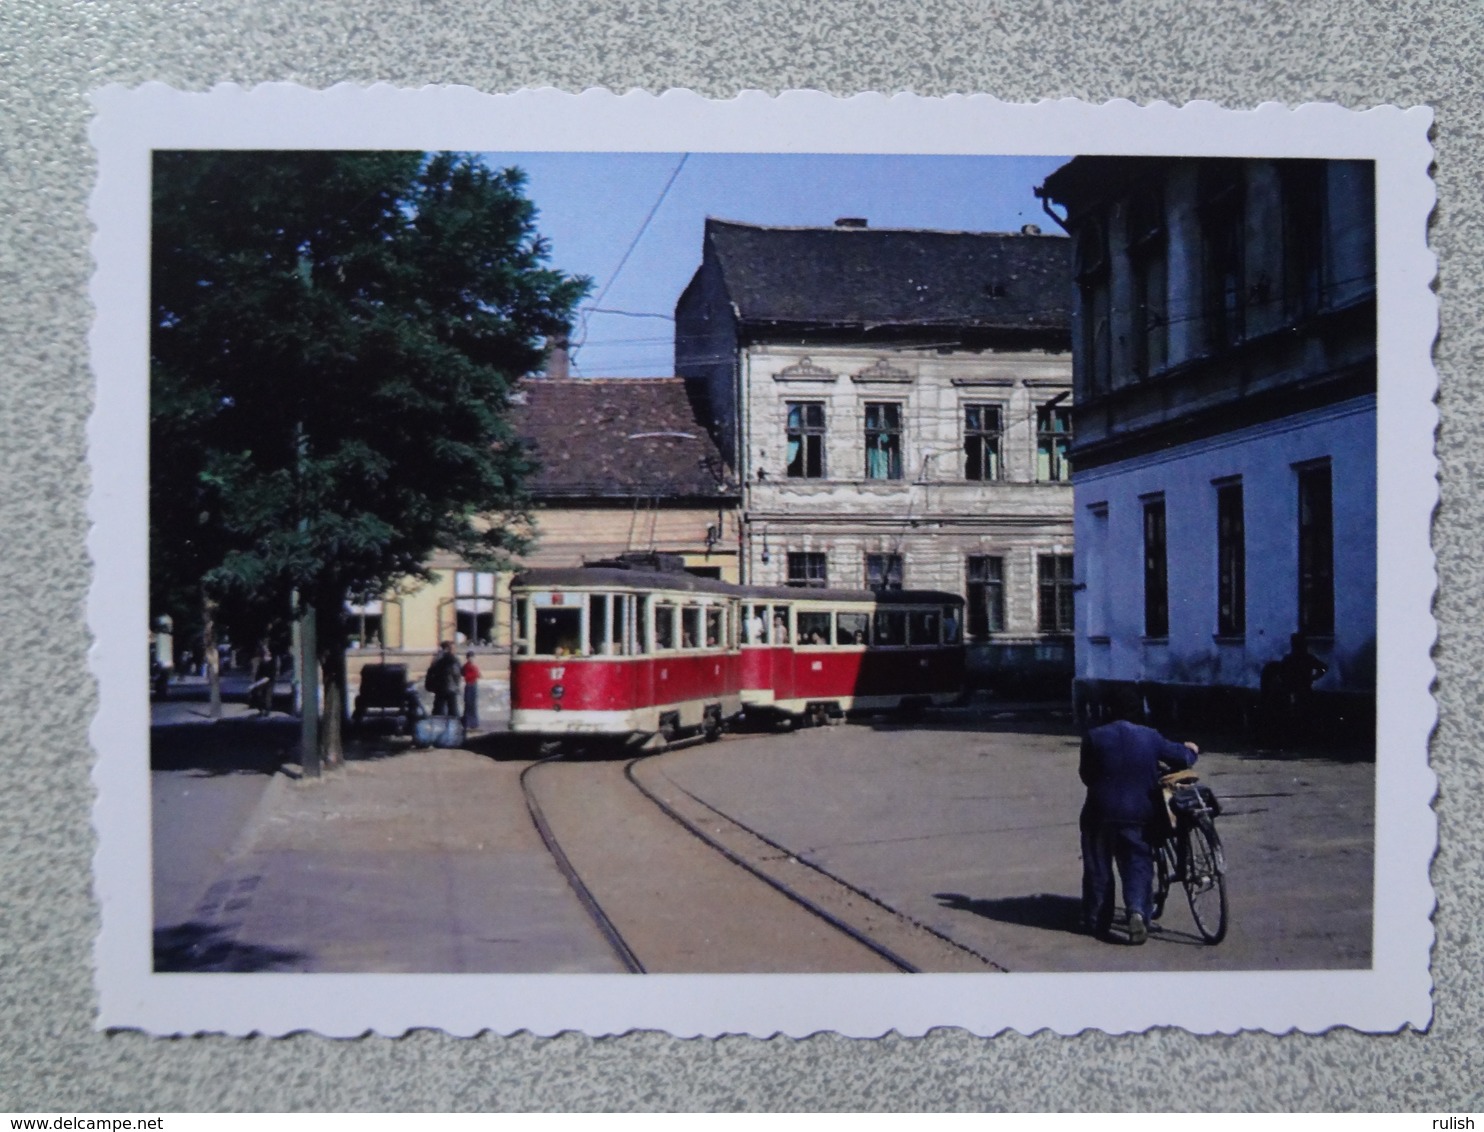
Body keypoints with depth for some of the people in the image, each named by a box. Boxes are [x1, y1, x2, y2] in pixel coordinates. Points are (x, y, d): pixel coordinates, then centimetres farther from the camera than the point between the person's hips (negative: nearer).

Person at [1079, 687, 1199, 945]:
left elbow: (1086, 775, 4)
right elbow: (1181, 758, 6)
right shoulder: (1151, 738, -4)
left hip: (1100, 814, 0)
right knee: (1137, 865, 7)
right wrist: (1191, 751, 29)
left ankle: (1098, 922, 17)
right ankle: (1137, 910, -16)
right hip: (1138, 815, 0)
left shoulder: (1095, 737, -5)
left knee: (1098, 868, 11)